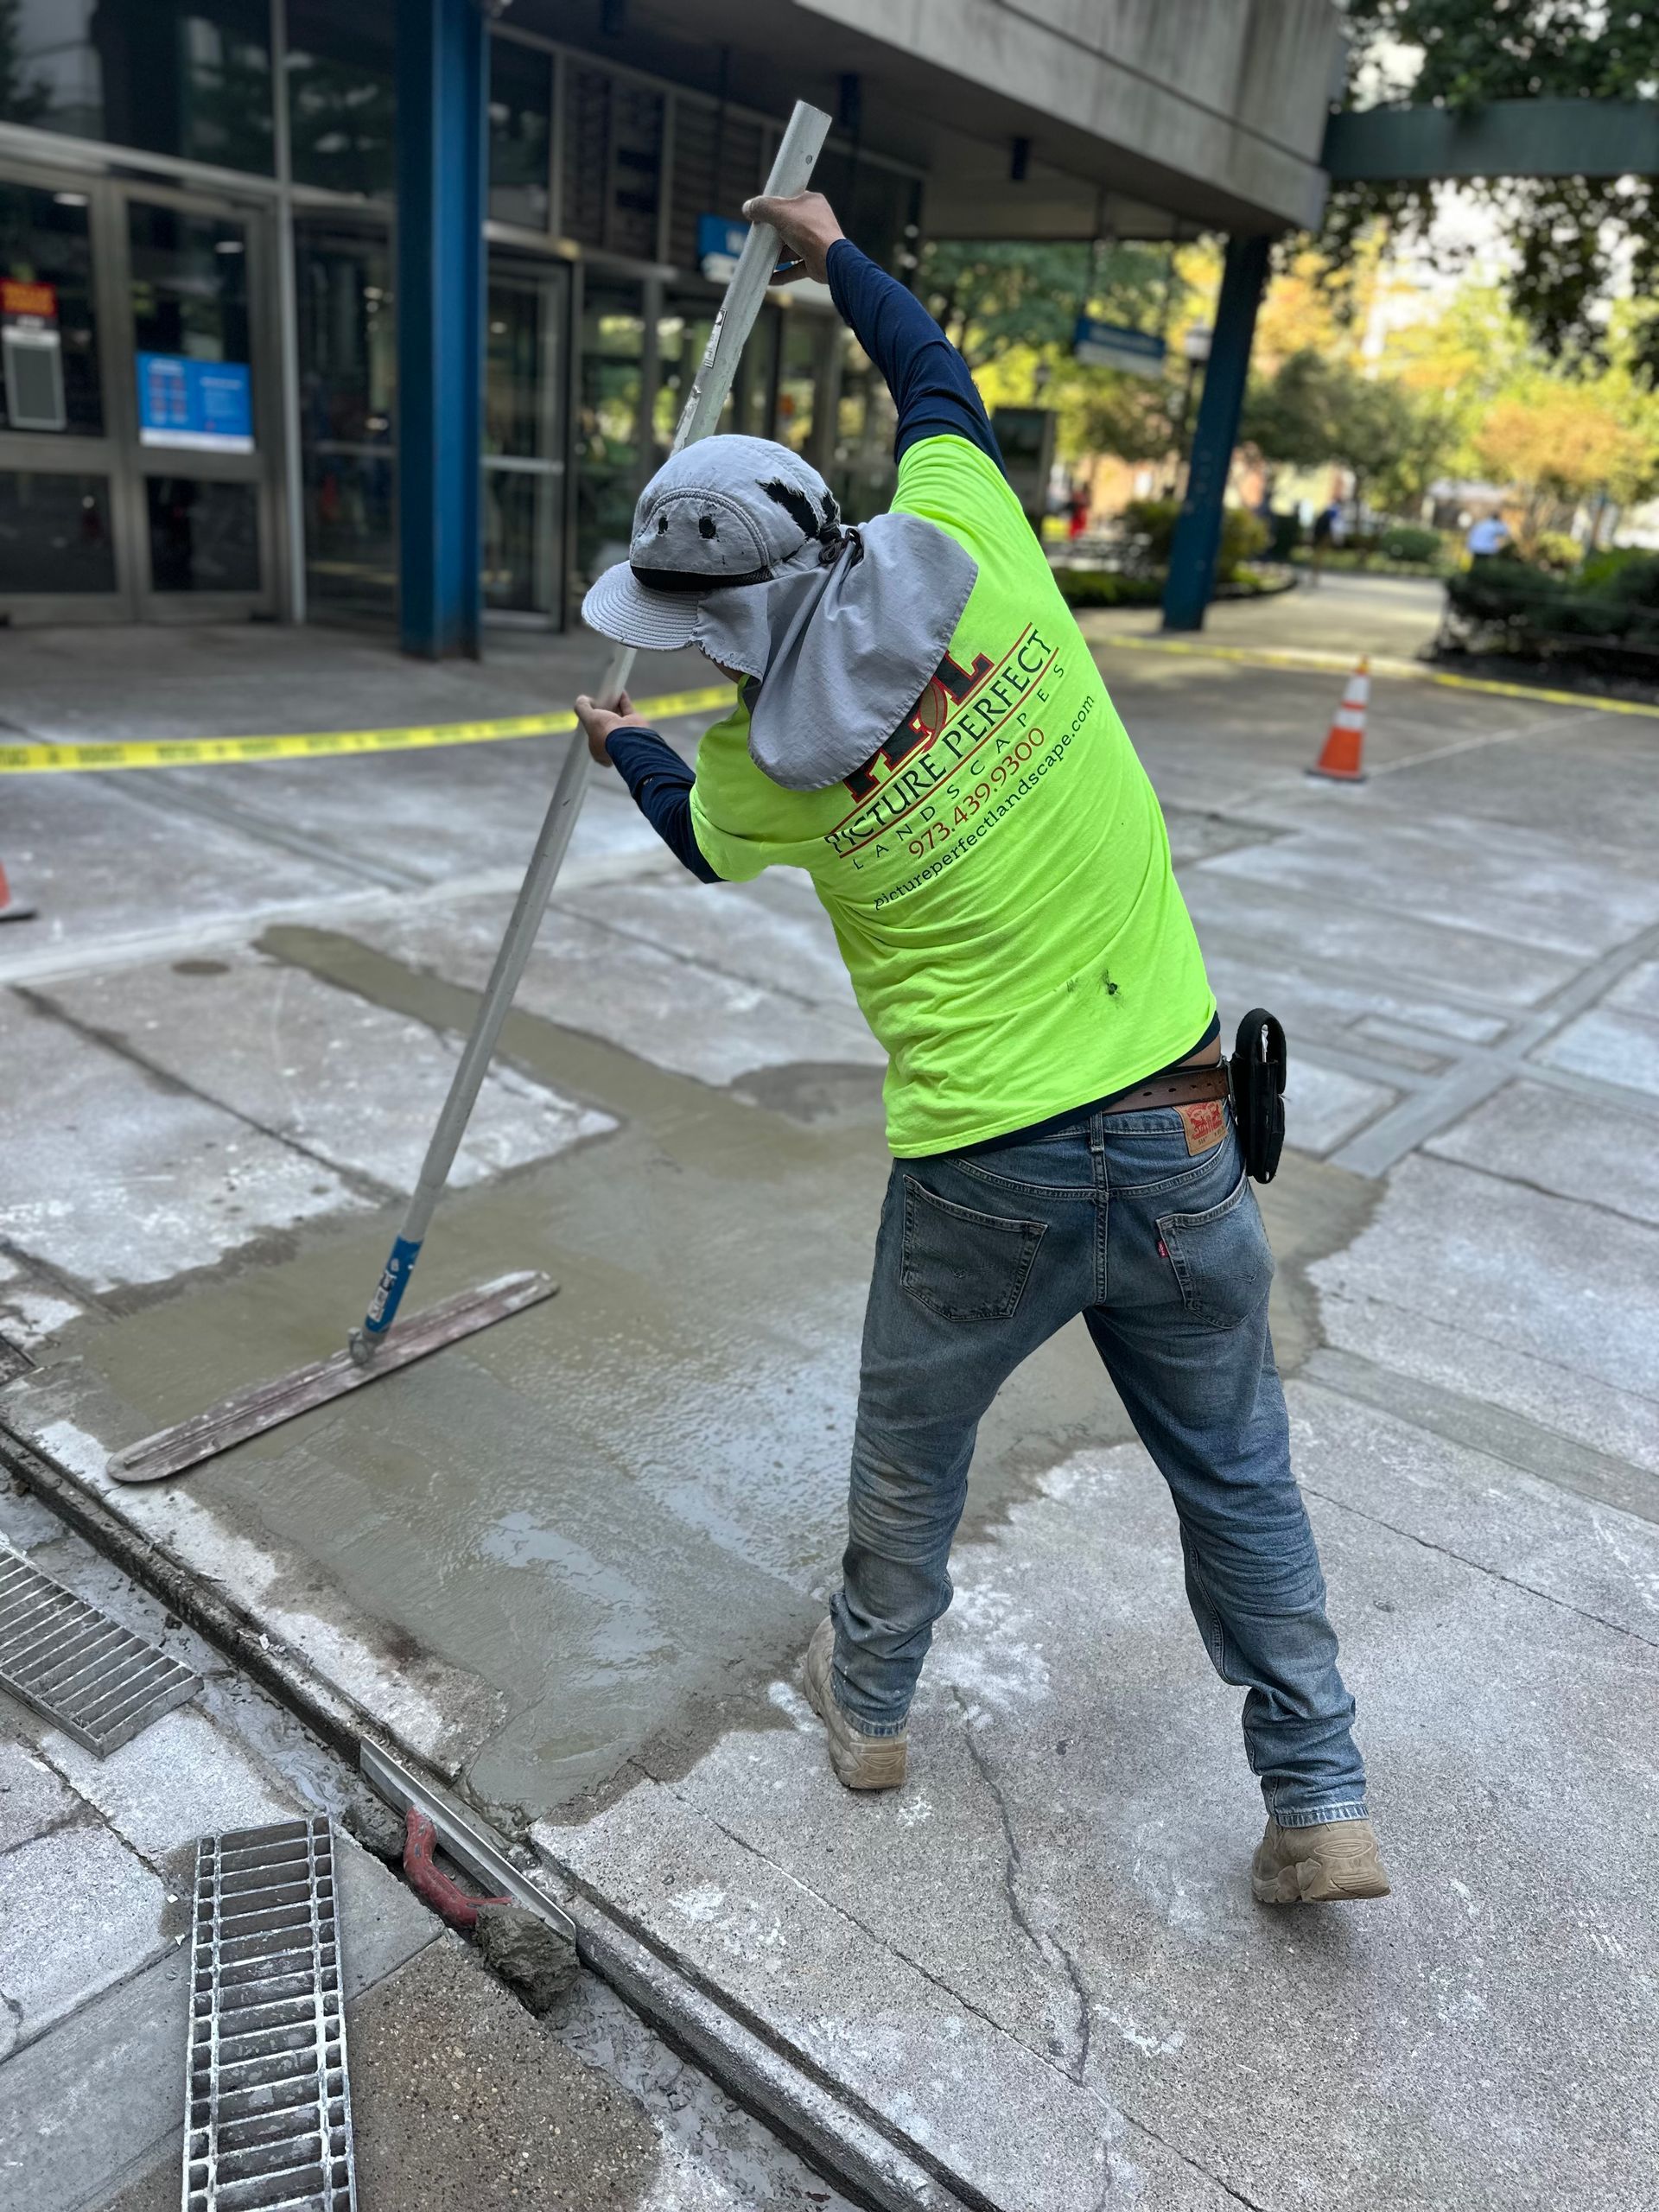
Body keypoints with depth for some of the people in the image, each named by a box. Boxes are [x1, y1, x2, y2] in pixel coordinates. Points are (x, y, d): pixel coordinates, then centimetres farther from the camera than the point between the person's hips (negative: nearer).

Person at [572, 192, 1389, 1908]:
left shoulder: (768, 761, -9)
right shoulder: (968, 542, -4)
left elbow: (702, 838, 17)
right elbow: (936, 378, 19)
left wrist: (621, 747, 37)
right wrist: (830, 251, 35)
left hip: (985, 1176, -3)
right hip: (1182, 1135, 4)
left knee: (910, 1448, 23)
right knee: (1235, 1464, 17)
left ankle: (868, 1700, 45)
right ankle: (1320, 1806, 29)